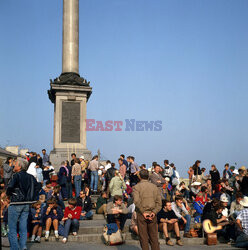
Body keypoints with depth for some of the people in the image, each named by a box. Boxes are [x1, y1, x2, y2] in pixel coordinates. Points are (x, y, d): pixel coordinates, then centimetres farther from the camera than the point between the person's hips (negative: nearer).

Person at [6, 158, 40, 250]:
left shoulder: (16, 176, -13)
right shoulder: (30, 177, 7)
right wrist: (32, 197, 16)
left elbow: (10, 187, -24)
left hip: (16, 204, -6)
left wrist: (8, 194, -4)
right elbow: (38, 186, 13)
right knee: (23, 226, 14)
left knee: (12, 227, 5)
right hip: (26, 204, 6)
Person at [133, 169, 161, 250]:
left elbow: (137, 201, -16)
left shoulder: (136, 187, -3)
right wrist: (154, 212, -5)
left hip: (141, 215, -3)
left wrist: (143, 212, -11)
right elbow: (159, 202, 1)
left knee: (143, 237, 5)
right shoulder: (154, 187, 9)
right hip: (153, 215, 3)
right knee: (154, 237, 10)